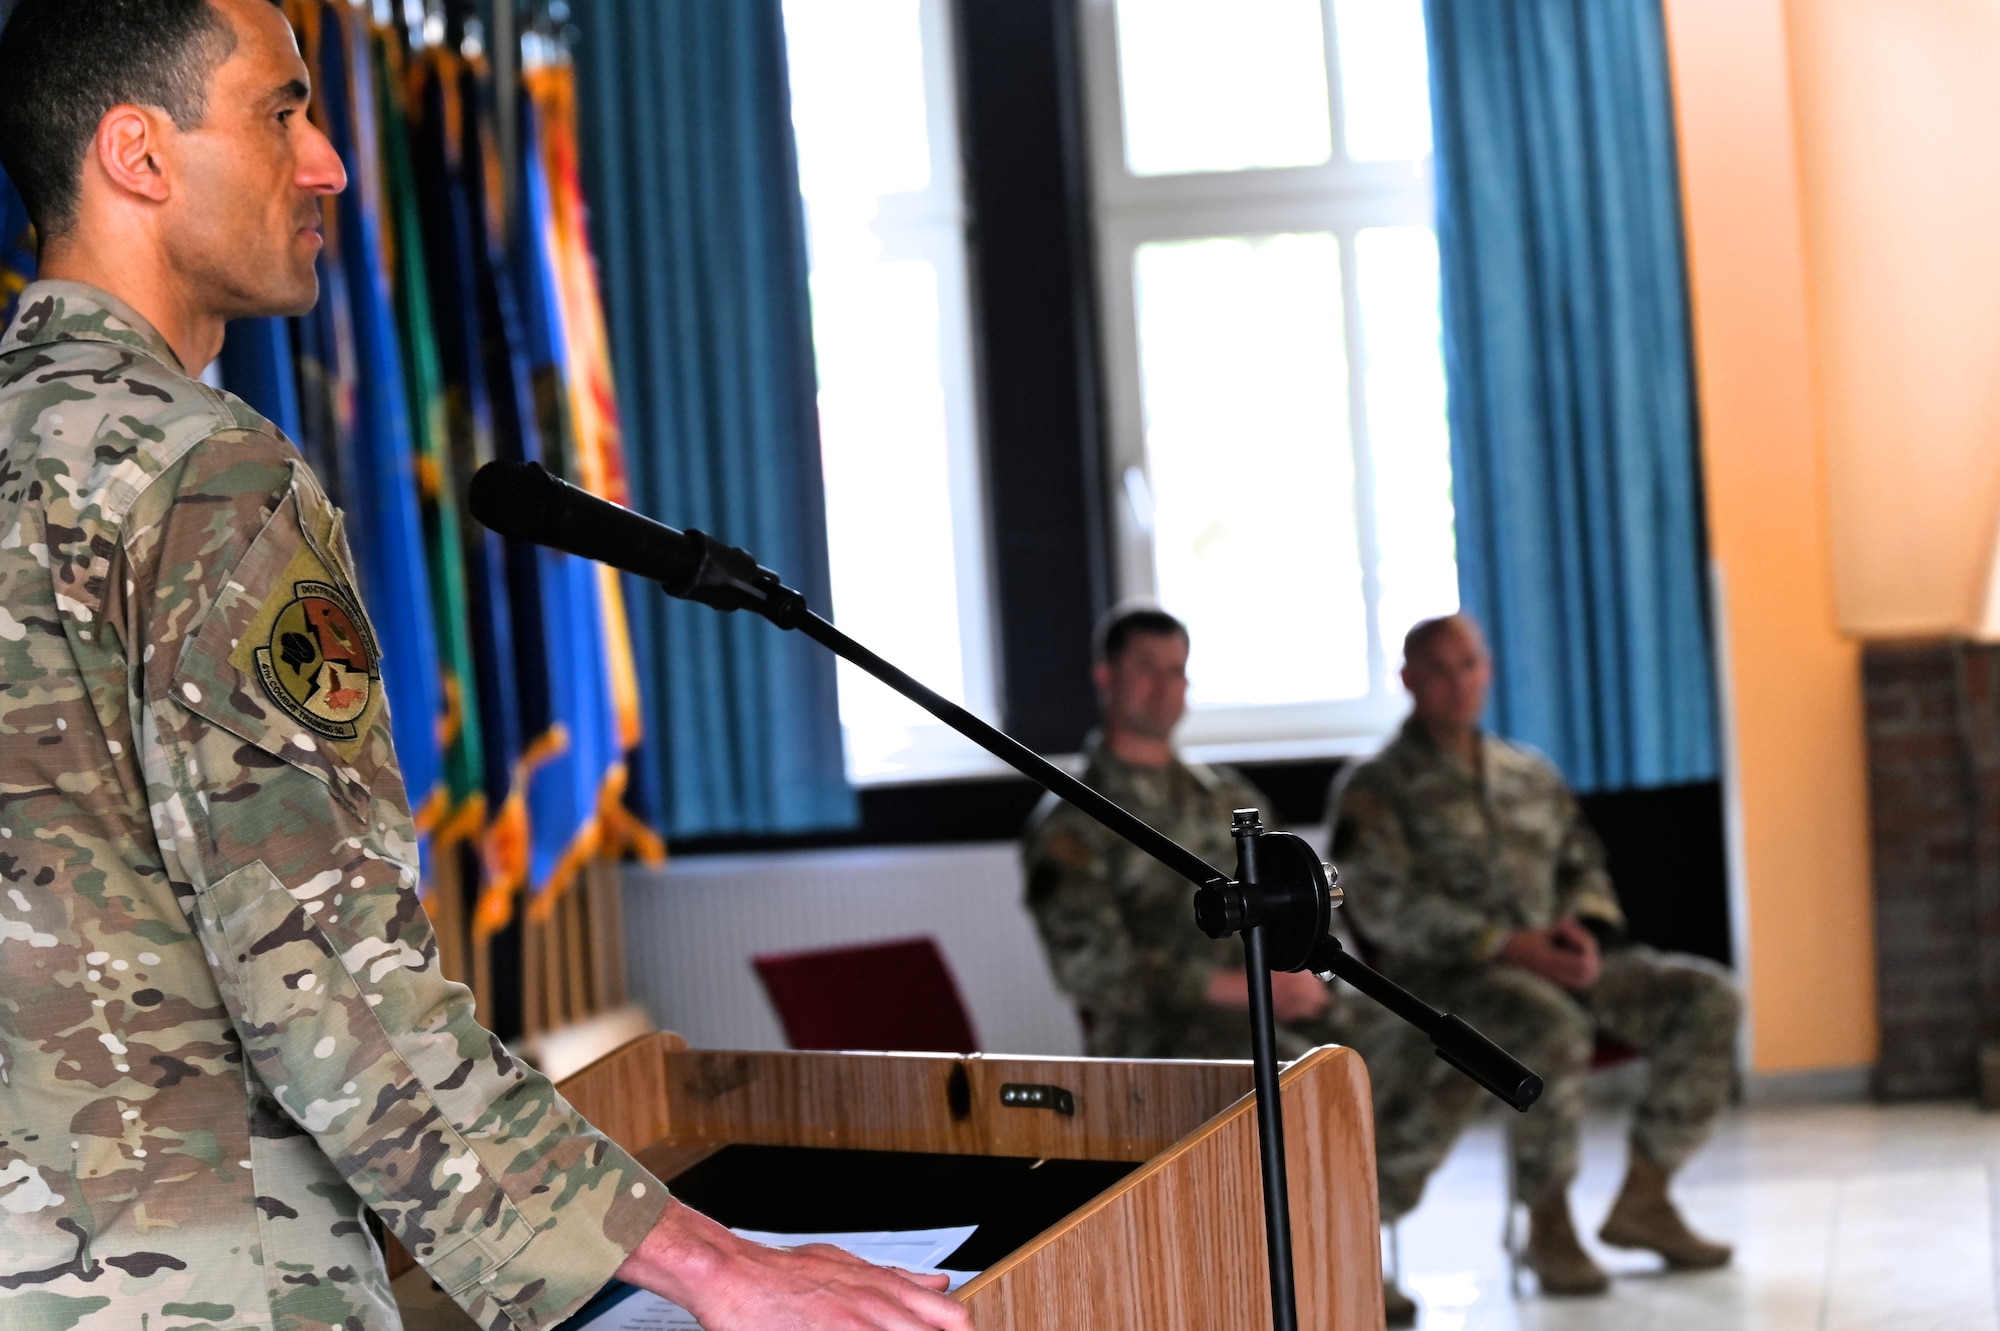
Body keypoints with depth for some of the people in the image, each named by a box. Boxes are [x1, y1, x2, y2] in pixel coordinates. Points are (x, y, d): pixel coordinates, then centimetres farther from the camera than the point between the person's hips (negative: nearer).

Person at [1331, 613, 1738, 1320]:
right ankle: (1549, 1223, -19)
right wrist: (1508, 944, -20)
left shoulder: (1530, 775, 20)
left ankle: (1643, 1200, -4)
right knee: (1554, 1025, -38)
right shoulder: (1378, 790, 1)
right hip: (1441, 976, -6)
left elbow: (1584, 869, 23)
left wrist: (1582, 931, -3)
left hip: (1550, 964, 6)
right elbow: (1383, 904, -11)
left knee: (1707, 997, -11)